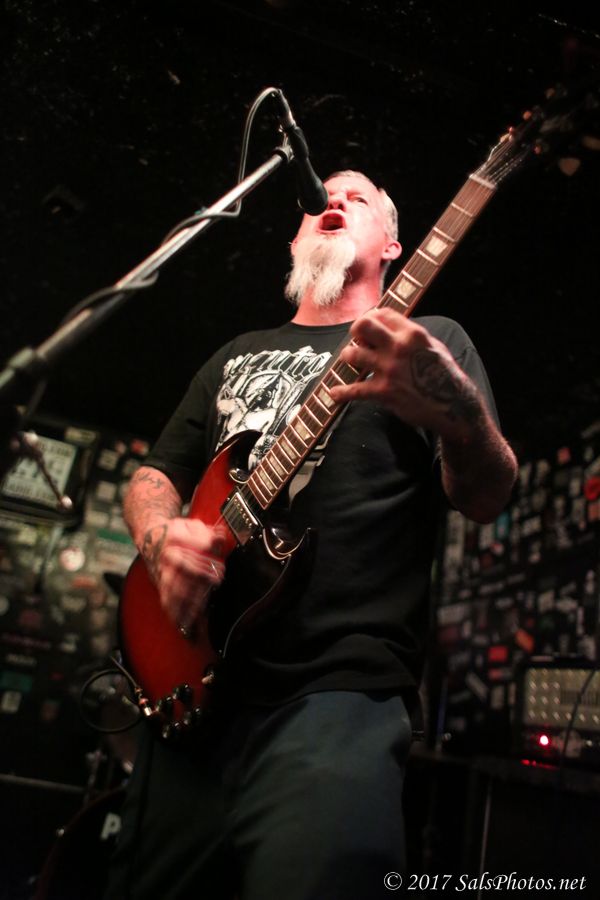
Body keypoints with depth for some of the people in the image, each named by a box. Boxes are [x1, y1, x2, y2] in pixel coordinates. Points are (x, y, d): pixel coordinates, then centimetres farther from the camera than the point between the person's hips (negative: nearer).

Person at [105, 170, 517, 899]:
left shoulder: (433, 342, 9)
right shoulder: (238, 355, 22)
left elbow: (485, 499, -4)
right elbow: (153, 476, 22)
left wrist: (457, 413, -28)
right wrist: (160, 535, -3)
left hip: (340, 690, -4)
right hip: (192, 682, 5)